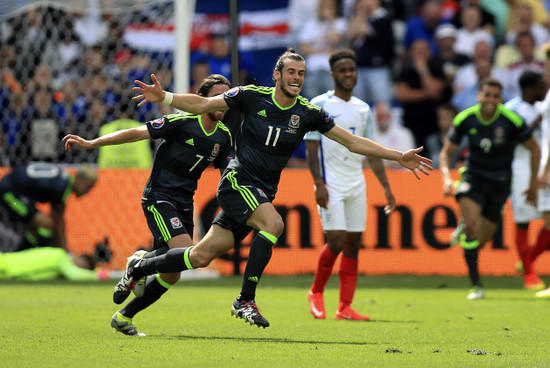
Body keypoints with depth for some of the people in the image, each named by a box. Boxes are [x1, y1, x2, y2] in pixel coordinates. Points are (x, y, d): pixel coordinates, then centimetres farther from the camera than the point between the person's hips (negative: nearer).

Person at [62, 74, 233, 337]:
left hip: (184, 204, 7)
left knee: (171, 275, 3)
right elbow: (137, 133, -16)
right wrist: (91, 143, -21)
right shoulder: (182, 122, -14)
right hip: (158, 199, -7)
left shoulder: (223, 136, 4)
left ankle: (124, 317, 19)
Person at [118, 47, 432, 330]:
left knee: (202, 255, 1)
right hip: (237, 182, -4)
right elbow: (202, 104, 0)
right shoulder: (252, 96, -6)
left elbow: (353, 142, 2)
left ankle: (139, 267, 22)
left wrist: (399, 157, -4)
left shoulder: (308, 113, 0)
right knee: (274, 223, -31)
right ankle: (245, 300, -22)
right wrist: (163, 97, -13)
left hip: (262, 194, 4)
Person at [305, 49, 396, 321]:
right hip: (331, 184, -6)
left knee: (353, 244, 1)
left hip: (356, 184, 6)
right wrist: (318, 183, -15)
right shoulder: (319, 105, -3)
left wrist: (386, 187, 11)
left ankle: (345, 308, 3)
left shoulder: (363, 110, 13)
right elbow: (311, 146, -6)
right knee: (336, 242, -13)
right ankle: (316, 292, 10)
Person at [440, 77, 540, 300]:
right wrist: (446, 177, -16)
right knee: (470, 225, -26)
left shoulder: (511, 121, -15)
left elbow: (534, 149, 0)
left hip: (499, 183, 0)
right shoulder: (465, 119, -11)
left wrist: (533, 183, 1)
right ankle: (476, 286, -18)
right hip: (473, 177, 0)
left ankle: (464, 229, 41)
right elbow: (446, 153, 2)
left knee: (480, 242, 2)